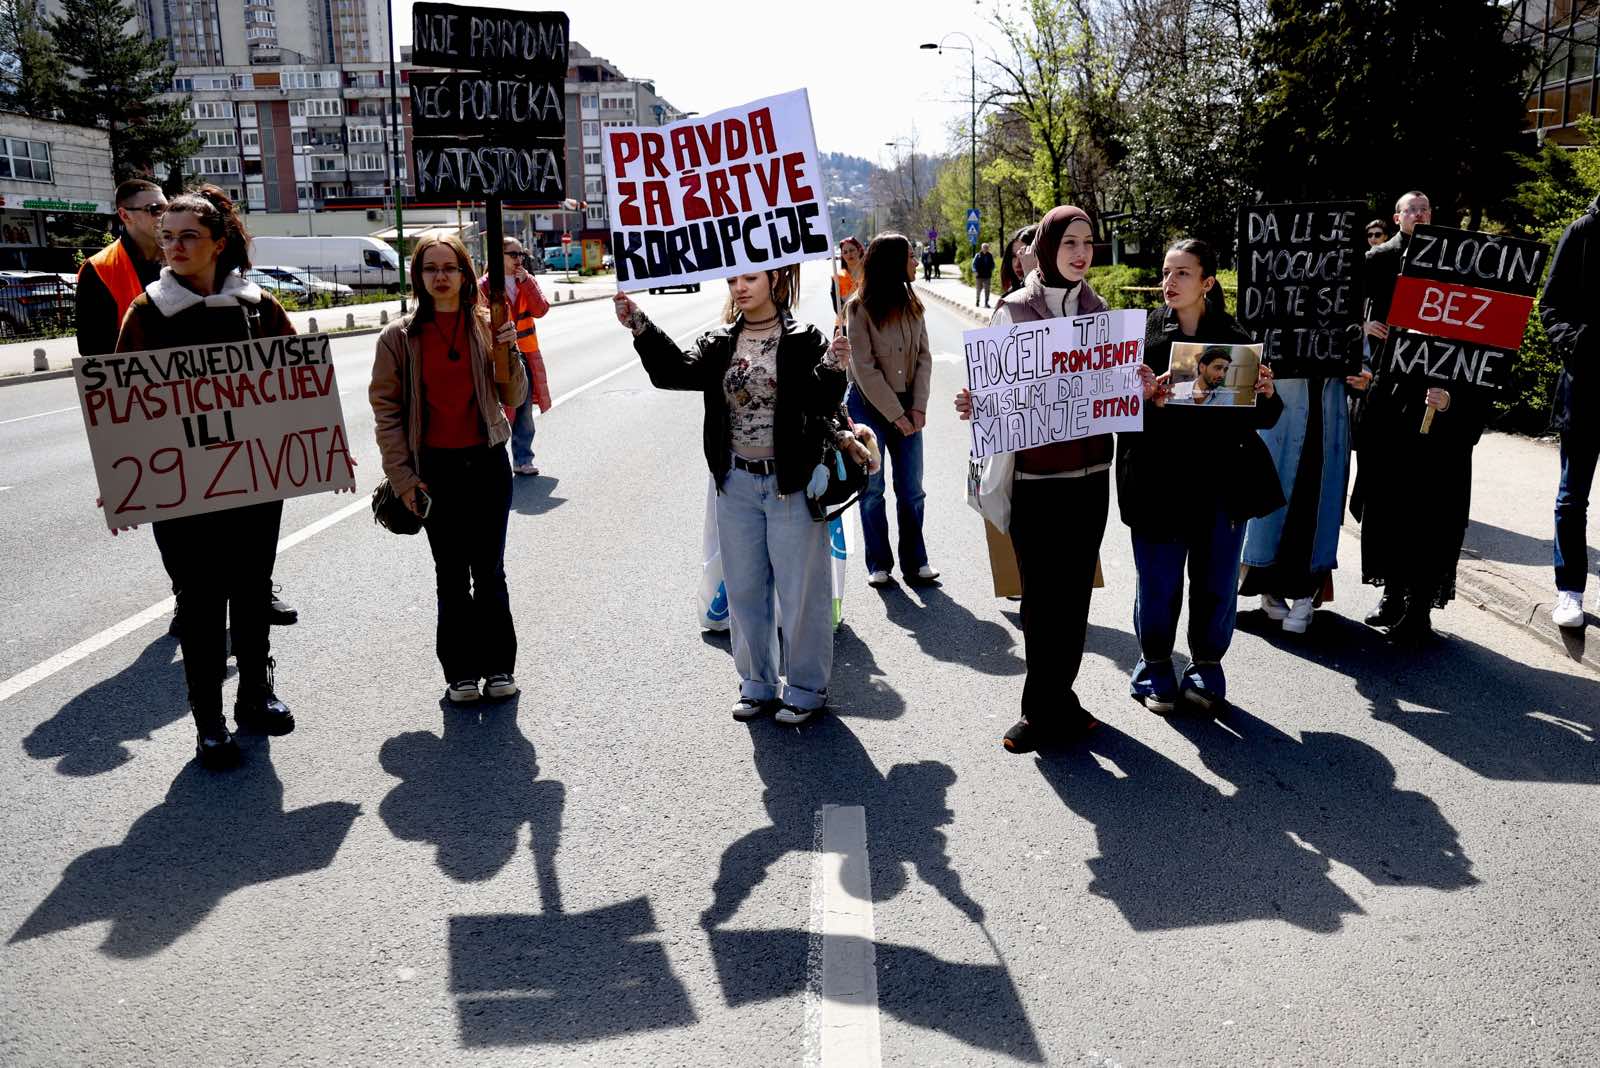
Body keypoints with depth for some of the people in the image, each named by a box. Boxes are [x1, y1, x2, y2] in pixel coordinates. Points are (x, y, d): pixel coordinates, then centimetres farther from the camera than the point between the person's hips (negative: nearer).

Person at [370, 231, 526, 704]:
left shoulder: (487, 326, 1)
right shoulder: (399, 337, -2)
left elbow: (513, 399, 0)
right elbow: (385, 409, 0)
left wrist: (509, 353, -17)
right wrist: (401, 477, -4)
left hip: (487, 463, 1)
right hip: (435, 468, -1)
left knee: (490, 571, 8)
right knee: (451, 575, 8)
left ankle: (498, 665, 20)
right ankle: (460, 670, 18)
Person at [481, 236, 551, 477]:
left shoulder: (528, 281, 10)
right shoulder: (485, 286, -5)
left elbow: (540, 310, -4)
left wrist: (525, 282, -10)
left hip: (526, 355, 5)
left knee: (524, 412, 9)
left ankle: (522, 460, 18)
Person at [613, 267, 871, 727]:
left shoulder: (804, 340, -5)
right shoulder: (719, 344, 6)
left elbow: (821, 404, -14)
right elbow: (679, 371, -11)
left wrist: (832, 369, -33)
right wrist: (640, 327, -23)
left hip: (791, 482, -4)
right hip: (736, 484, 5)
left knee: (800, 590, 4)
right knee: (744, 589, 14)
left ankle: (805, 688, 21)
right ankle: (758, 684, 29)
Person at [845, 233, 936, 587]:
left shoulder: (912, 304, 3)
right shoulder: (859, 308, -12)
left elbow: (924, 356, 3)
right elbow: (865, 368, -14)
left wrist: (918, 408, -8)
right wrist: (896, 414, -14)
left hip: (906, 406, 4)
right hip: (868, 405, -4)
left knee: (911, 489, 6)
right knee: (872, 489, 5)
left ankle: (915, 562, 17)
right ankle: (878, 565, 16)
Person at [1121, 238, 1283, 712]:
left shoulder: (1235, 338, 3)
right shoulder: (1143, 333, -3)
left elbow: (1263, 419, 7)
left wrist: (1266, 394, -13)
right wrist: (1147, 400, -27)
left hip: (1222, 485, 2)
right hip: (1159, 483, -2)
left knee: (1216, 584, 11)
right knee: (1158, 583, 6)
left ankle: (1206, 671, 30)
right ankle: (1155, 670, 27)